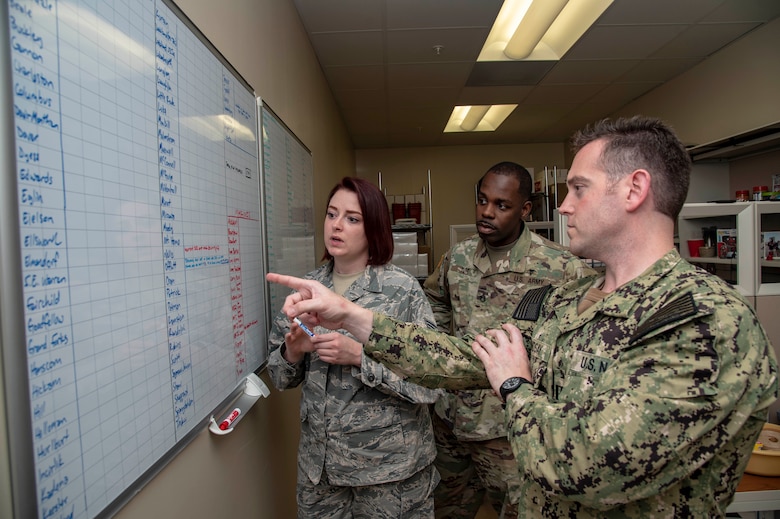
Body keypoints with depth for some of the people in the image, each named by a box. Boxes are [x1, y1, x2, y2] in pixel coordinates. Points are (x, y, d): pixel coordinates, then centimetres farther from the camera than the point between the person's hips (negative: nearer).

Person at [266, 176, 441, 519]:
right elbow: (280, 378, 6)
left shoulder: (403, 290, -14)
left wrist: (360, 355, -25)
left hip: (389, 465, -3)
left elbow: (430, 384, -16)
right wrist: (292, 352, -15)